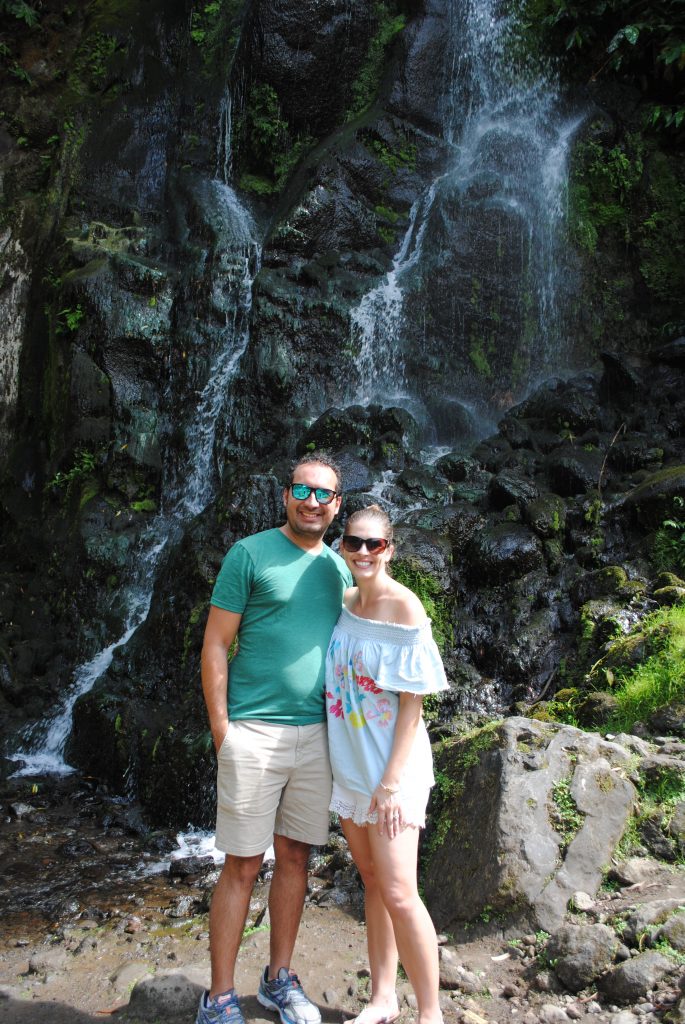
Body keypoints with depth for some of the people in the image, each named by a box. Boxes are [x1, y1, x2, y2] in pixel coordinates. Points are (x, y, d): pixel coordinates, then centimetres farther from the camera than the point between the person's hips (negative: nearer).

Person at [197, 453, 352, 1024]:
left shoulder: (337, 569, 11)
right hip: (254, 732, -5)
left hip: (316, 734, 5)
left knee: (296, 858, 14)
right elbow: (215, 645, -6)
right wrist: (221, 732, -10)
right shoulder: (250, 554, -6)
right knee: (243, 866, 3)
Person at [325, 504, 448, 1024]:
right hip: (348, 764, 6)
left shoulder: (404, 608, -15)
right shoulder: (344, 601, 3)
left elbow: (412, 703, -15)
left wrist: (391, 782, -17)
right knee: (372, 883, 15)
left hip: (389, 765, -6)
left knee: (398, 893, -4)